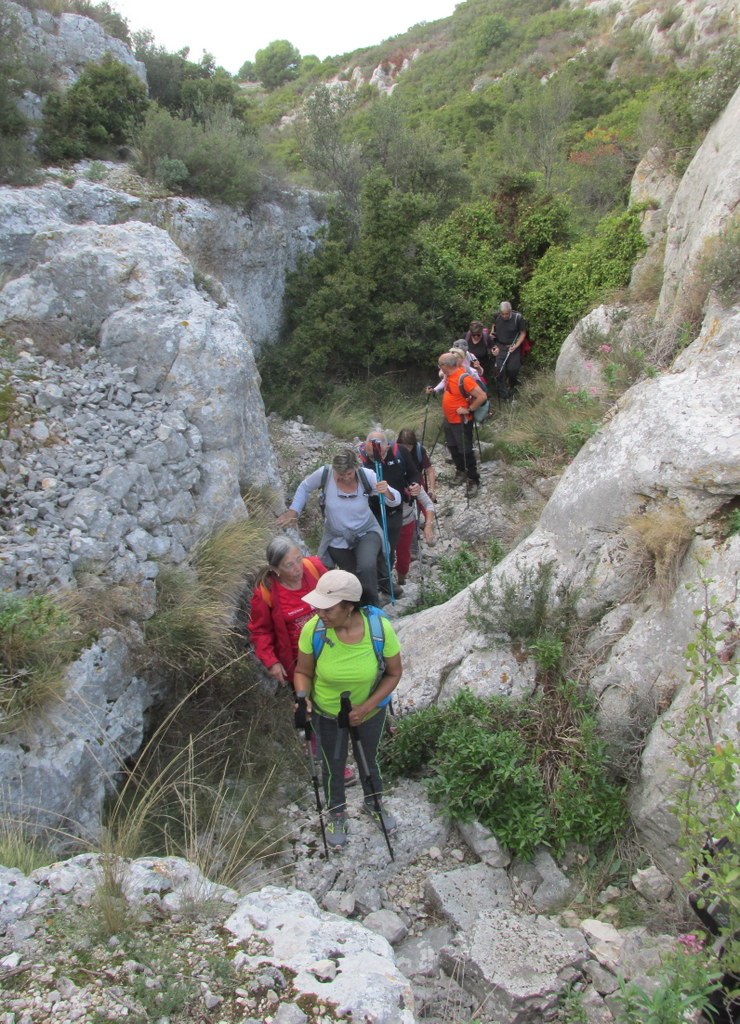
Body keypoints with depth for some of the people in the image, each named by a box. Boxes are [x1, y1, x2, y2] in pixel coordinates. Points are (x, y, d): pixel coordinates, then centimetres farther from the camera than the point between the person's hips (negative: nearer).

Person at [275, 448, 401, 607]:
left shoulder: (367, 476, -24)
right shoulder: (324, 474, -23)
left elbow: (395, 501, -19)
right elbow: (304, 487, -2)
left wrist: (386, 492, -41)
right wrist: (293, 511, -12)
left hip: (366, 532, -2)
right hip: (337, 538, 2)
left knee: (367, 567, -29)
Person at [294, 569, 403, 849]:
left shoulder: (380, 628, -32)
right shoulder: (313, 629, -31)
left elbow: (394, 673, -16)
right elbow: (303, 672, -14)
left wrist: (366, 707, -25)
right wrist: (302, 696, -33)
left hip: (370, 711, 0)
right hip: (326, 713, 0)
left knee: (368, 759, 28)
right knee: (333, 765, 24)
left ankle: (373, 803, 59)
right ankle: (336, 812, 54)